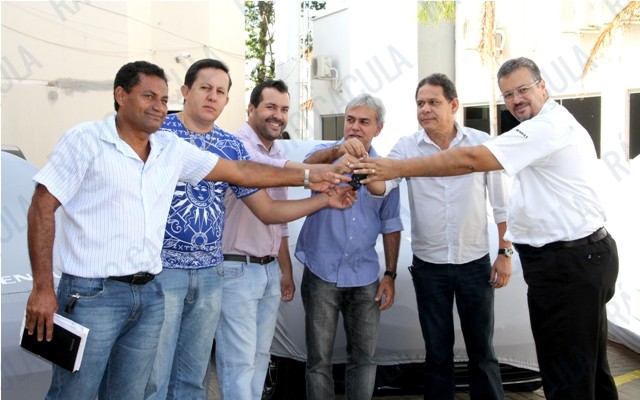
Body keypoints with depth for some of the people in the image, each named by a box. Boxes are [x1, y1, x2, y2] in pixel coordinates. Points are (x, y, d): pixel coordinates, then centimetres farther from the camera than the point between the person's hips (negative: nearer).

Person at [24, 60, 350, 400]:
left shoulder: (172, 149, 11)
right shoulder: (87, 140, -5)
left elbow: (239, 171, 16)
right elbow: (43, 208, -7)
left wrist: (307, 178, 15)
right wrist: (42, 289, -14)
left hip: (148, 295, 6)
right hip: (92, 294, -5)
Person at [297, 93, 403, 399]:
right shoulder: (328, 154, -2)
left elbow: (390, 225, 11)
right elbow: (309, 166, -27)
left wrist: (390, 274, 5)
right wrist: (337, 151, -48)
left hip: (365, 277, 3)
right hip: (322, 273, -2)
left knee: (364, 356, 9)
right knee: (319, 359, 4)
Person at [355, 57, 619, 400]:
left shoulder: (549, 127, -18)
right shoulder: (558, 123, 17)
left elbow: (471, 159, -26)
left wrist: (397, 168, -24)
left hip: (568, 264, -11)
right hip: (585, 256, 11)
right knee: (590, 367, 20)